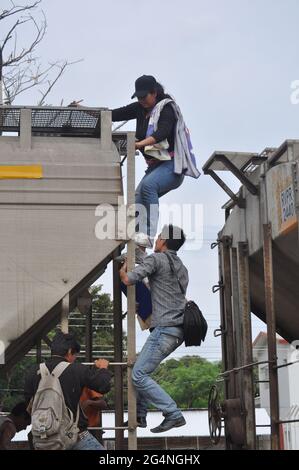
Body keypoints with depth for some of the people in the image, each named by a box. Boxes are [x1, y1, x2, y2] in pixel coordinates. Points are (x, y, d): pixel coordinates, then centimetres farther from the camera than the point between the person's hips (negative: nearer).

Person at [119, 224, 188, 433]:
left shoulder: (156, 259, -5)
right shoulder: (182, 268, 22)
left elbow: (129, 280, -12)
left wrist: (122, 270, 10)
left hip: (165, 328, -9)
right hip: (179, 329, 10)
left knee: (139, 375, -10)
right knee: (141, 368, 18)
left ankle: (174, 415, -13)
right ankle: (140, 415, 18)